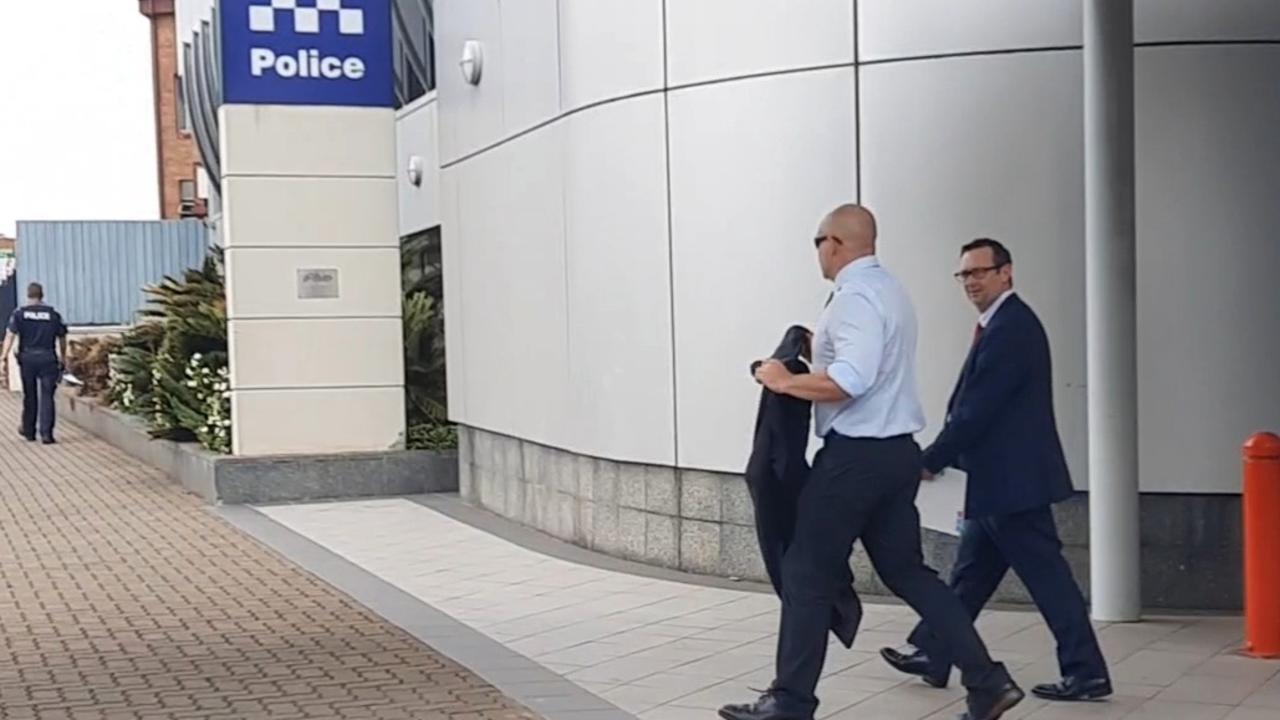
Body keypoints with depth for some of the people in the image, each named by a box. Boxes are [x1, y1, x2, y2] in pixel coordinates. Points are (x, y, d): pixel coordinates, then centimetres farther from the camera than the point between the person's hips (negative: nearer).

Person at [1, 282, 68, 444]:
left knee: (29, 396, 14)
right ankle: (46, 434, -9)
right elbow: (61, 338, 8)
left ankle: (29, 431, 26)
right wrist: (63, 358, 20)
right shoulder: (53, 314, 4)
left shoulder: (20, 313, 1)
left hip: (27, 358, 1)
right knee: (47, 396, -1)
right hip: (48, 358, -1)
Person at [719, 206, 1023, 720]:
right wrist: (819, 347, 20)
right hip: (896, 449, 10)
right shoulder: (889, 290, 17)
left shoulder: (854, 297, -15)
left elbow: (850, 381, -27)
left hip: (858, 454, -10)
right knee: (905, 570, 13)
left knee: (808, 576, 0)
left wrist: (784, 382, -16)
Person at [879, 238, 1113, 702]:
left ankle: (1085, 673, 4)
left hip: (1013, 479, -10)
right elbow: (976, 403, 14)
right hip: (1000, 479, 10)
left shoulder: (1010, 326, -17)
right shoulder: (1003, 324, 14)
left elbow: (979, 407, -20)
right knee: (971, 574, 16)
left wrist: (933, 459, -13)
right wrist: (943, 455, 7)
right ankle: (932, 656, 25)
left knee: (1045, 574, -3)